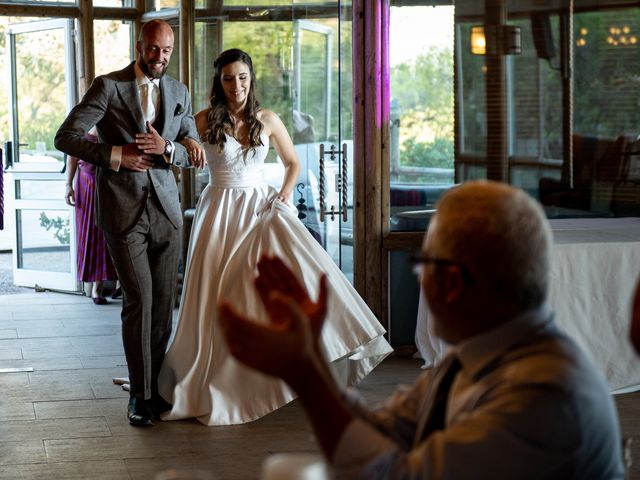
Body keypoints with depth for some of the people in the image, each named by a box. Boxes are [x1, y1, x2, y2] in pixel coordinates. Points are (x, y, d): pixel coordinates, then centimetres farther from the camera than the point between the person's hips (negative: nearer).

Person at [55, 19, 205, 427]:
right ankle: (141, 394, 4)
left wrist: (167, 148, -12)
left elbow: (195, 152, 10)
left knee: (164, 299, 6)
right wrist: (117, 156, -17)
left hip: (165, 207, 5)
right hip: (123, 208, -4)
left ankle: (157, 382, 19)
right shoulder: (109, 86, -4)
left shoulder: (179, 93, 10)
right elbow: (66, 137, -9)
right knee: (139, 298, -6)